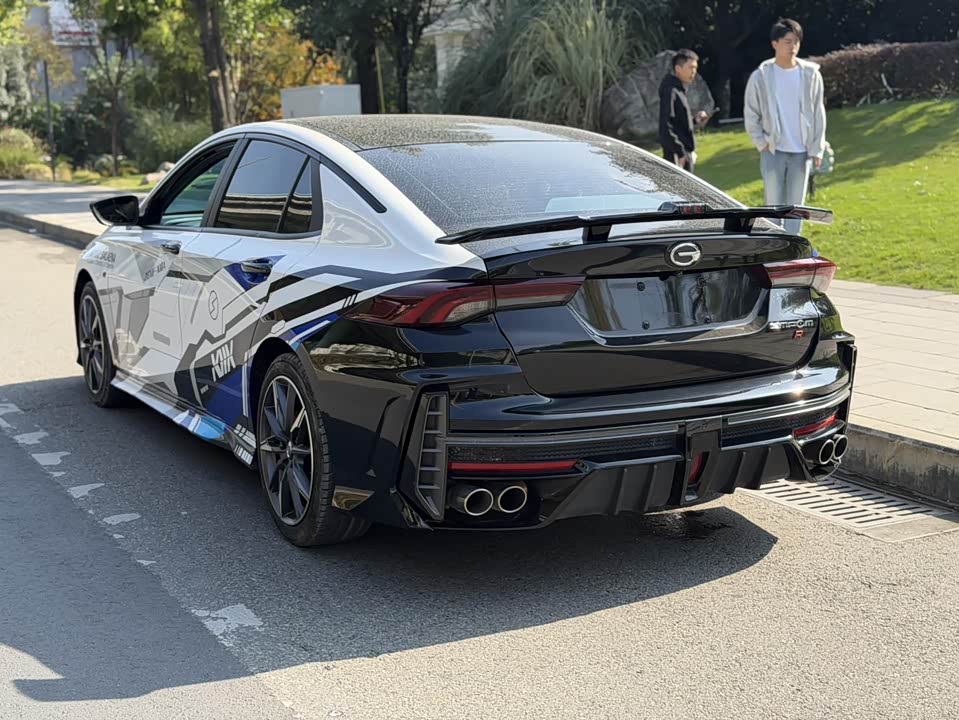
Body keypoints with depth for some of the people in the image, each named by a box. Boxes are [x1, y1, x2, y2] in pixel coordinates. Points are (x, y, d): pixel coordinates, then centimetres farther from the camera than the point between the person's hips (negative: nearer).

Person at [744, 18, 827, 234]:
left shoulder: (810, 74, 0)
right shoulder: (761, 76, -4)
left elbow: (818, 113, 3)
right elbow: (751, 115, 2)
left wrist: (816, 149, -1)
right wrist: (762, 143, -5)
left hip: (801, 152, 2)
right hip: (773, 151, -2)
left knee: (796, 205, 7)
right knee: (774, 204, 0)